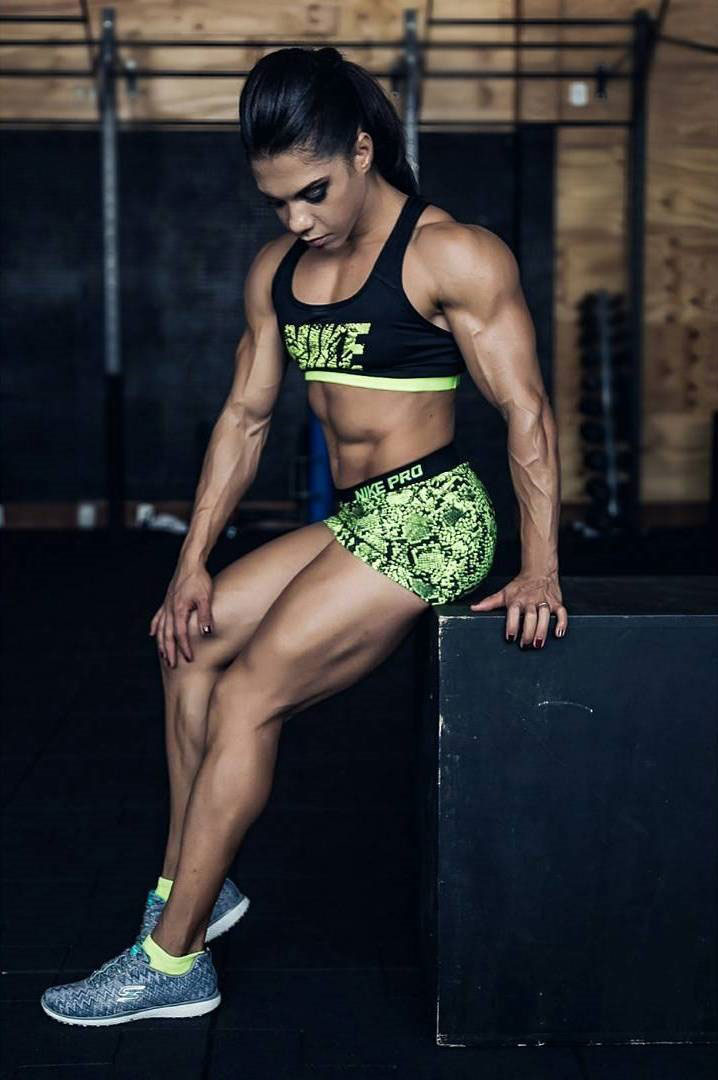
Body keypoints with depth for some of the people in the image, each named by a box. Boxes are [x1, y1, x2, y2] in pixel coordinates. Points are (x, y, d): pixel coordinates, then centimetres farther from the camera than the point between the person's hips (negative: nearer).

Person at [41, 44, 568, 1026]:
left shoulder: (451, 255, -12)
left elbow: (526, 409, -14)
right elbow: (245, 415, 13)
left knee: (250, 694, -13)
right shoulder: (277, 272, 9)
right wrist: (194, 562, 9)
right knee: (190, 642, 2)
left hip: (429, 516, -8)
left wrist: (539, 570, -20)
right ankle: (186, 887, 11)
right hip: (354, 522, 8)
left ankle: (171, 962, -5)